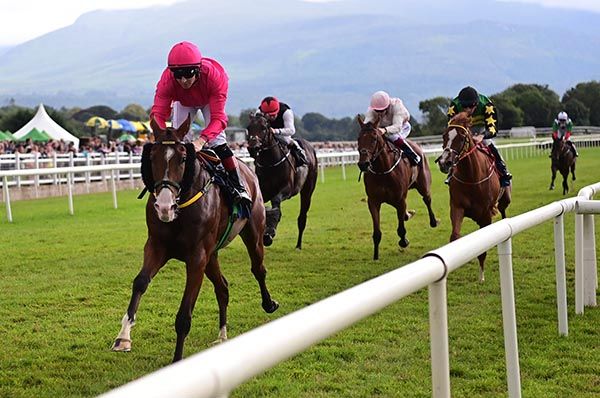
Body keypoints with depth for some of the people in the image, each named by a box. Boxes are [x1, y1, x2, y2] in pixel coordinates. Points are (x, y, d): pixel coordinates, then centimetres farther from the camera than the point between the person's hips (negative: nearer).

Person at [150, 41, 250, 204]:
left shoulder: (215, 76, -45)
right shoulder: (167, 79, -40)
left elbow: (218, 118, -47)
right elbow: (158, 112, -43)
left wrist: (201, 140, -64)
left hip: (209, 101, -2)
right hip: (183, 102, 2)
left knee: (216, 139, -16)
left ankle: (238, 186, -9)